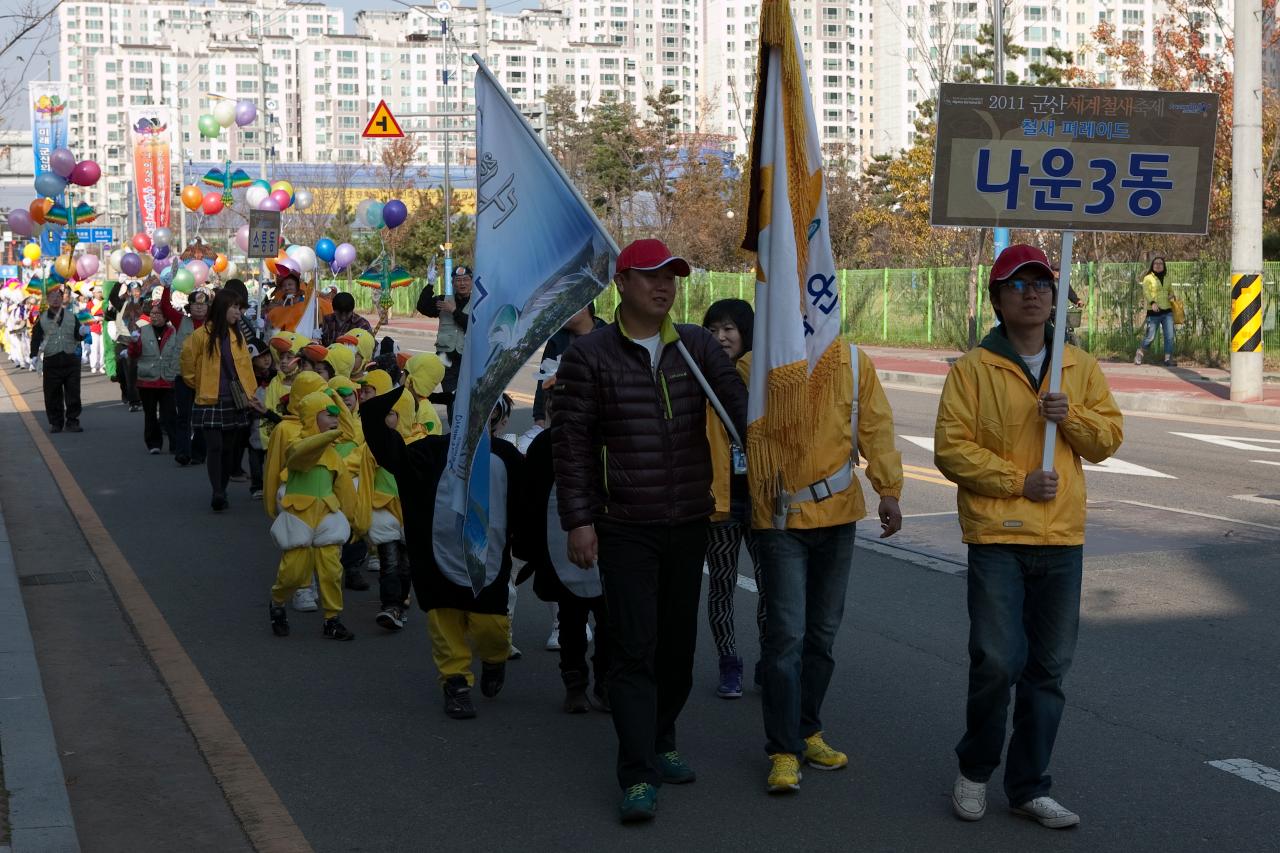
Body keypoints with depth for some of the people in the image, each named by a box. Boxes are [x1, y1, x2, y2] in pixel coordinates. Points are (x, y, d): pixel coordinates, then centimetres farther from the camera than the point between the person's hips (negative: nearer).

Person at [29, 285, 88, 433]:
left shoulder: (71, 317, 7)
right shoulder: (42, 318, 4)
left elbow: (77, 336, 7)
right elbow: (36, 338, 2)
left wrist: (82, 333, -16)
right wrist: (34, 355, -11)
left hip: (71, 360, 1)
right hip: (51, 361, -1)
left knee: (73, 393, 1)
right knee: (52, 394, 3)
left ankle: (72, 421, 9)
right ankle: (55, 422, 13)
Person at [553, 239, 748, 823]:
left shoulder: (697, 347, 6)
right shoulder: (590, 355, -4)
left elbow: (737, 402, -4)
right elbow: (570, 442, -5)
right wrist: (578, 520, -10)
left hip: (688, 523, 4)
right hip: (625, 528, -4)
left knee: (677, 642, 14)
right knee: (635, 649, -7)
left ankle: (660, 743, 33)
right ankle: (638, 775, -5)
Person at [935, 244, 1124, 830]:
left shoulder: (1080, 367, 11)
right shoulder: (973, 368, -2)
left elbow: (1109, 436, 10)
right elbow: (951, 448, -8)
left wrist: (1072, 417, -9)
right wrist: (1018, 481, -14)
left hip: (1062, 539, 4)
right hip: (996, 538, -4)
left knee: (1048, 670, 8)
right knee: (998, 661, -9)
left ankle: (1028, 787, 19)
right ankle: (975, 770, 15)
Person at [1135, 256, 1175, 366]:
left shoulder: (1166, 279, 15)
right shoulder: (1148, 278, -2)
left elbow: (1171, 291, 29)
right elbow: (1146, 292, -16)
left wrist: (1171, 295, 4)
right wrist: (1152, 302, -34)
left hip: (1167, 312, 5)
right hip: (1154, 312, -5)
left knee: (1169, 336, -5)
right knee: (1150, 337, -2)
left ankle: (1168, 359, -3)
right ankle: (1140, 353, 23)